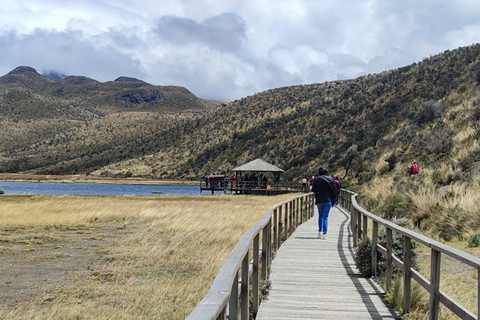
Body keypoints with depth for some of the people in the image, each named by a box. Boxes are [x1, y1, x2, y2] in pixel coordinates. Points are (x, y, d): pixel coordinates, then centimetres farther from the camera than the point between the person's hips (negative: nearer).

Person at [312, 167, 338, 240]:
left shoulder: (316, 179, 0)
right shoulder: (330, 179, -1)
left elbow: (313, 190, 4)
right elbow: (334, 190, 0)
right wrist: (334, 200, 7)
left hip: (319, 200, 1)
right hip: (328, 200, -1)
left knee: (320, 215, 20)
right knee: (325, 217, 1)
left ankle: (320, 231, 13)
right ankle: (324, 234, -5)